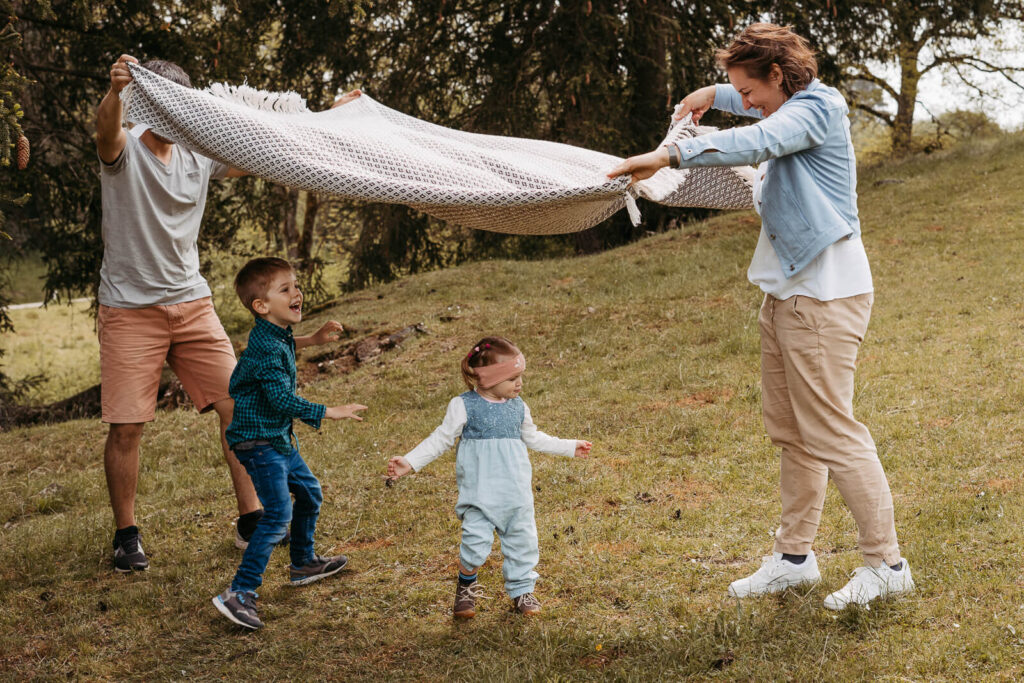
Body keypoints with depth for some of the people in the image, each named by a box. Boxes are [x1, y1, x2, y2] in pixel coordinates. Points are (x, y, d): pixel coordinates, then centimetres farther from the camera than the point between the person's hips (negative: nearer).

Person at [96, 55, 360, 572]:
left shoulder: (200, 154, 6)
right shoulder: (125, 151, -9)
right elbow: (106, 129, -33)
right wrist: (115, 90, -56)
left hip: (192, 304, 5)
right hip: (130, 309, -5)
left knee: (236, 406, 1)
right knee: (126, 427, -4)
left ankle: (251, 520, 12)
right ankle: (126, 535, 13)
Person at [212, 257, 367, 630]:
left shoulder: (277, 334, 6)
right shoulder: (266, 348, -25)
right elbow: (282, 400, -30)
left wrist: (313, 339, 23)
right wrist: (329, 412, -26)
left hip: (278, 438, 10)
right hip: (258, 441, -10)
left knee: (309, 493, 24)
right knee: (278, 514, -17)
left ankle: (303, 563, 43)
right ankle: (239, 593, -18)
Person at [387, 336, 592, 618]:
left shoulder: (518, 408, 8)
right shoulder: (464, 406, -8)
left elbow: (533, 438, 24)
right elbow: (441, 439, -3)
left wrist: (570, 447, 29)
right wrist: (409, 462, -11)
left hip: (516, 492, 5)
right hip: (480, 493, -5)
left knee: (522, 540, 9)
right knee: (476, 541, -13)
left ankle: (521, 590, 28)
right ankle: (466, 586, 15)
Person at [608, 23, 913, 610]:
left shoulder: (816, 109, -12)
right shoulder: (793, 108, 17)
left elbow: (753, 142, -32)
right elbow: (760, 107, 43)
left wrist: (667, 156, -40)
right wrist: (712, 93, 27)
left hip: (824, 297, -10)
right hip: (787, 296, 10)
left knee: (831, 433, -8)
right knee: (791, 433, 12)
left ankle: (886, 563, 1)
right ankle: (795, 556, 21)